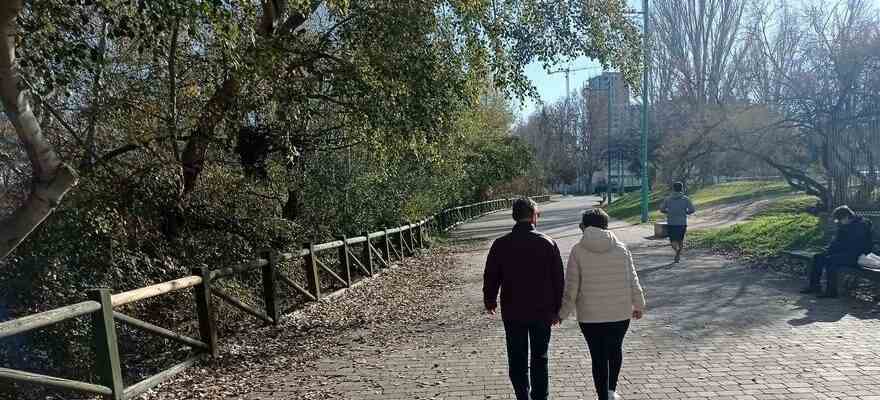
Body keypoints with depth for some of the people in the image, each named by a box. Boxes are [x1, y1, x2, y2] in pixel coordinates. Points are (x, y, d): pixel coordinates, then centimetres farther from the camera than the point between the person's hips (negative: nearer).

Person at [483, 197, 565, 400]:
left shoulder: (500, 244, -6)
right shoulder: (548, 243, -5)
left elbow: (491, 277, 0)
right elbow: (559, 279, -1)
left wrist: (490, 301, 17)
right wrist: (557, 308, 9)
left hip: (513, 313, 0)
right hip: (542, 312, 1)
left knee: (517, 361, 12)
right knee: (540, 360, 14)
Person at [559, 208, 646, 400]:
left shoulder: (578, 250, -9)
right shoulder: (621, 248, -2)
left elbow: (571, 287, -8)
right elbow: (632, 280, 5)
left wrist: (562, 312, 2)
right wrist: (638, 305, 20)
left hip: (590, 316, -2)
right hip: (621, 313, 3)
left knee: (598, 357, 9)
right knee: (615, 350, 24)